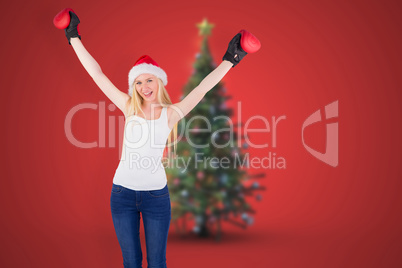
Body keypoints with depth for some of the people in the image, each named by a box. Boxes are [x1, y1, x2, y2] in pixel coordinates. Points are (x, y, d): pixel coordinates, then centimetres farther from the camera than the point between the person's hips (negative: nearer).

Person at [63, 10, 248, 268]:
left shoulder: (170, 113, -2)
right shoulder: (129, 107, 2)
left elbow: (202, 89, -7)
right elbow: (97, 74, 3)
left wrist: (229, 60, -11)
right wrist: (75, 38, 4)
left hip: (156, 193, -2)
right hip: (123, 191, 2)